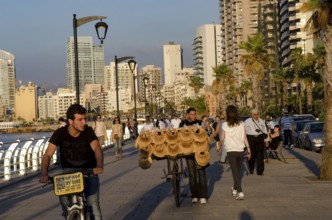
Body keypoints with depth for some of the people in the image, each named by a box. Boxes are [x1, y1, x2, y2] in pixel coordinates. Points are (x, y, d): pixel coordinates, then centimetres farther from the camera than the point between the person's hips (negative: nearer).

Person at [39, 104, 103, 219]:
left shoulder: (88, 131, -11)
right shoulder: (60, 133, -12)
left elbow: (97, 148, -25)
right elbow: (48, 154, -17)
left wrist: (99, 165, -45)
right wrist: (44, 174, -34)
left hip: (88, 170, 0)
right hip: (69, 170, 1)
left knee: (93, 204, -14)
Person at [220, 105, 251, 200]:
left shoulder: (225, 125, -8)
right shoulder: (241, 124, -1)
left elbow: (222, 139, 0)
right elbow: (245, 138, 0)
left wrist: (220, 143, 22)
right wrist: (248, 149, 8)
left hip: (231, 151, -3)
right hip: (240, 150, 3)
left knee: (235, 172, -2)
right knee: (238, 171, 19)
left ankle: (240, 192, -13)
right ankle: (235, 189, 33)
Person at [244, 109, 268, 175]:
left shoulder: (262, 121, 13)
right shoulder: (247, 121, 3)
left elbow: (265, 131, 18)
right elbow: (244, 131, 3)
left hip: (260, 138, 2)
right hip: (250, 138, -2)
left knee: (260, 155, -4)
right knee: (251, 155, 3)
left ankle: (260, 171, 0)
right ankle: (251, 170, 24)